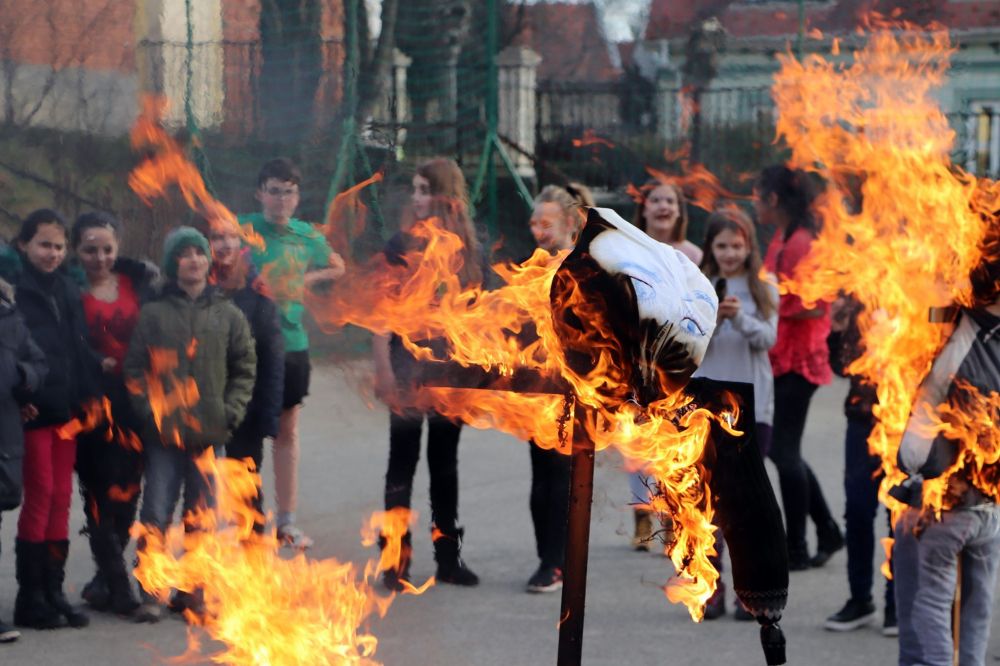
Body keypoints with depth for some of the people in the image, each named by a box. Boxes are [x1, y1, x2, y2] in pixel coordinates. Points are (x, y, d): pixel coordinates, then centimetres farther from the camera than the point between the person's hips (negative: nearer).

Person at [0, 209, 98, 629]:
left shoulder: (67, 290, 15)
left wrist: (87, 392, 6)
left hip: (66, 408, 6)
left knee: (61, 498, 7)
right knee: (40, 494, -5)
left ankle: (53, 591, 13)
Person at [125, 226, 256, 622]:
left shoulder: (228, 315, 7)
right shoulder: (154, 314, 2)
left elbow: (245, 370, 9)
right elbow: (134, 369, 1)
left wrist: (230, 413, -2)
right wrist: (151, 412, -9)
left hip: (210, 432, 2)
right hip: (164, 433, -2)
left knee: (203, 515, 7)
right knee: (156, 513, -5)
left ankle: (192, 591, 17)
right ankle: (150, 593, 1)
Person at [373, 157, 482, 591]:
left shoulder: (469, 250, 6)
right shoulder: (401, 246, -4)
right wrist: (384, 371, -15)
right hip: (410, 366, -3)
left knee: (445, 461, 11)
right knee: (403, 461, -1)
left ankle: (447, 555, 17)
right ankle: (395, 559, 1)